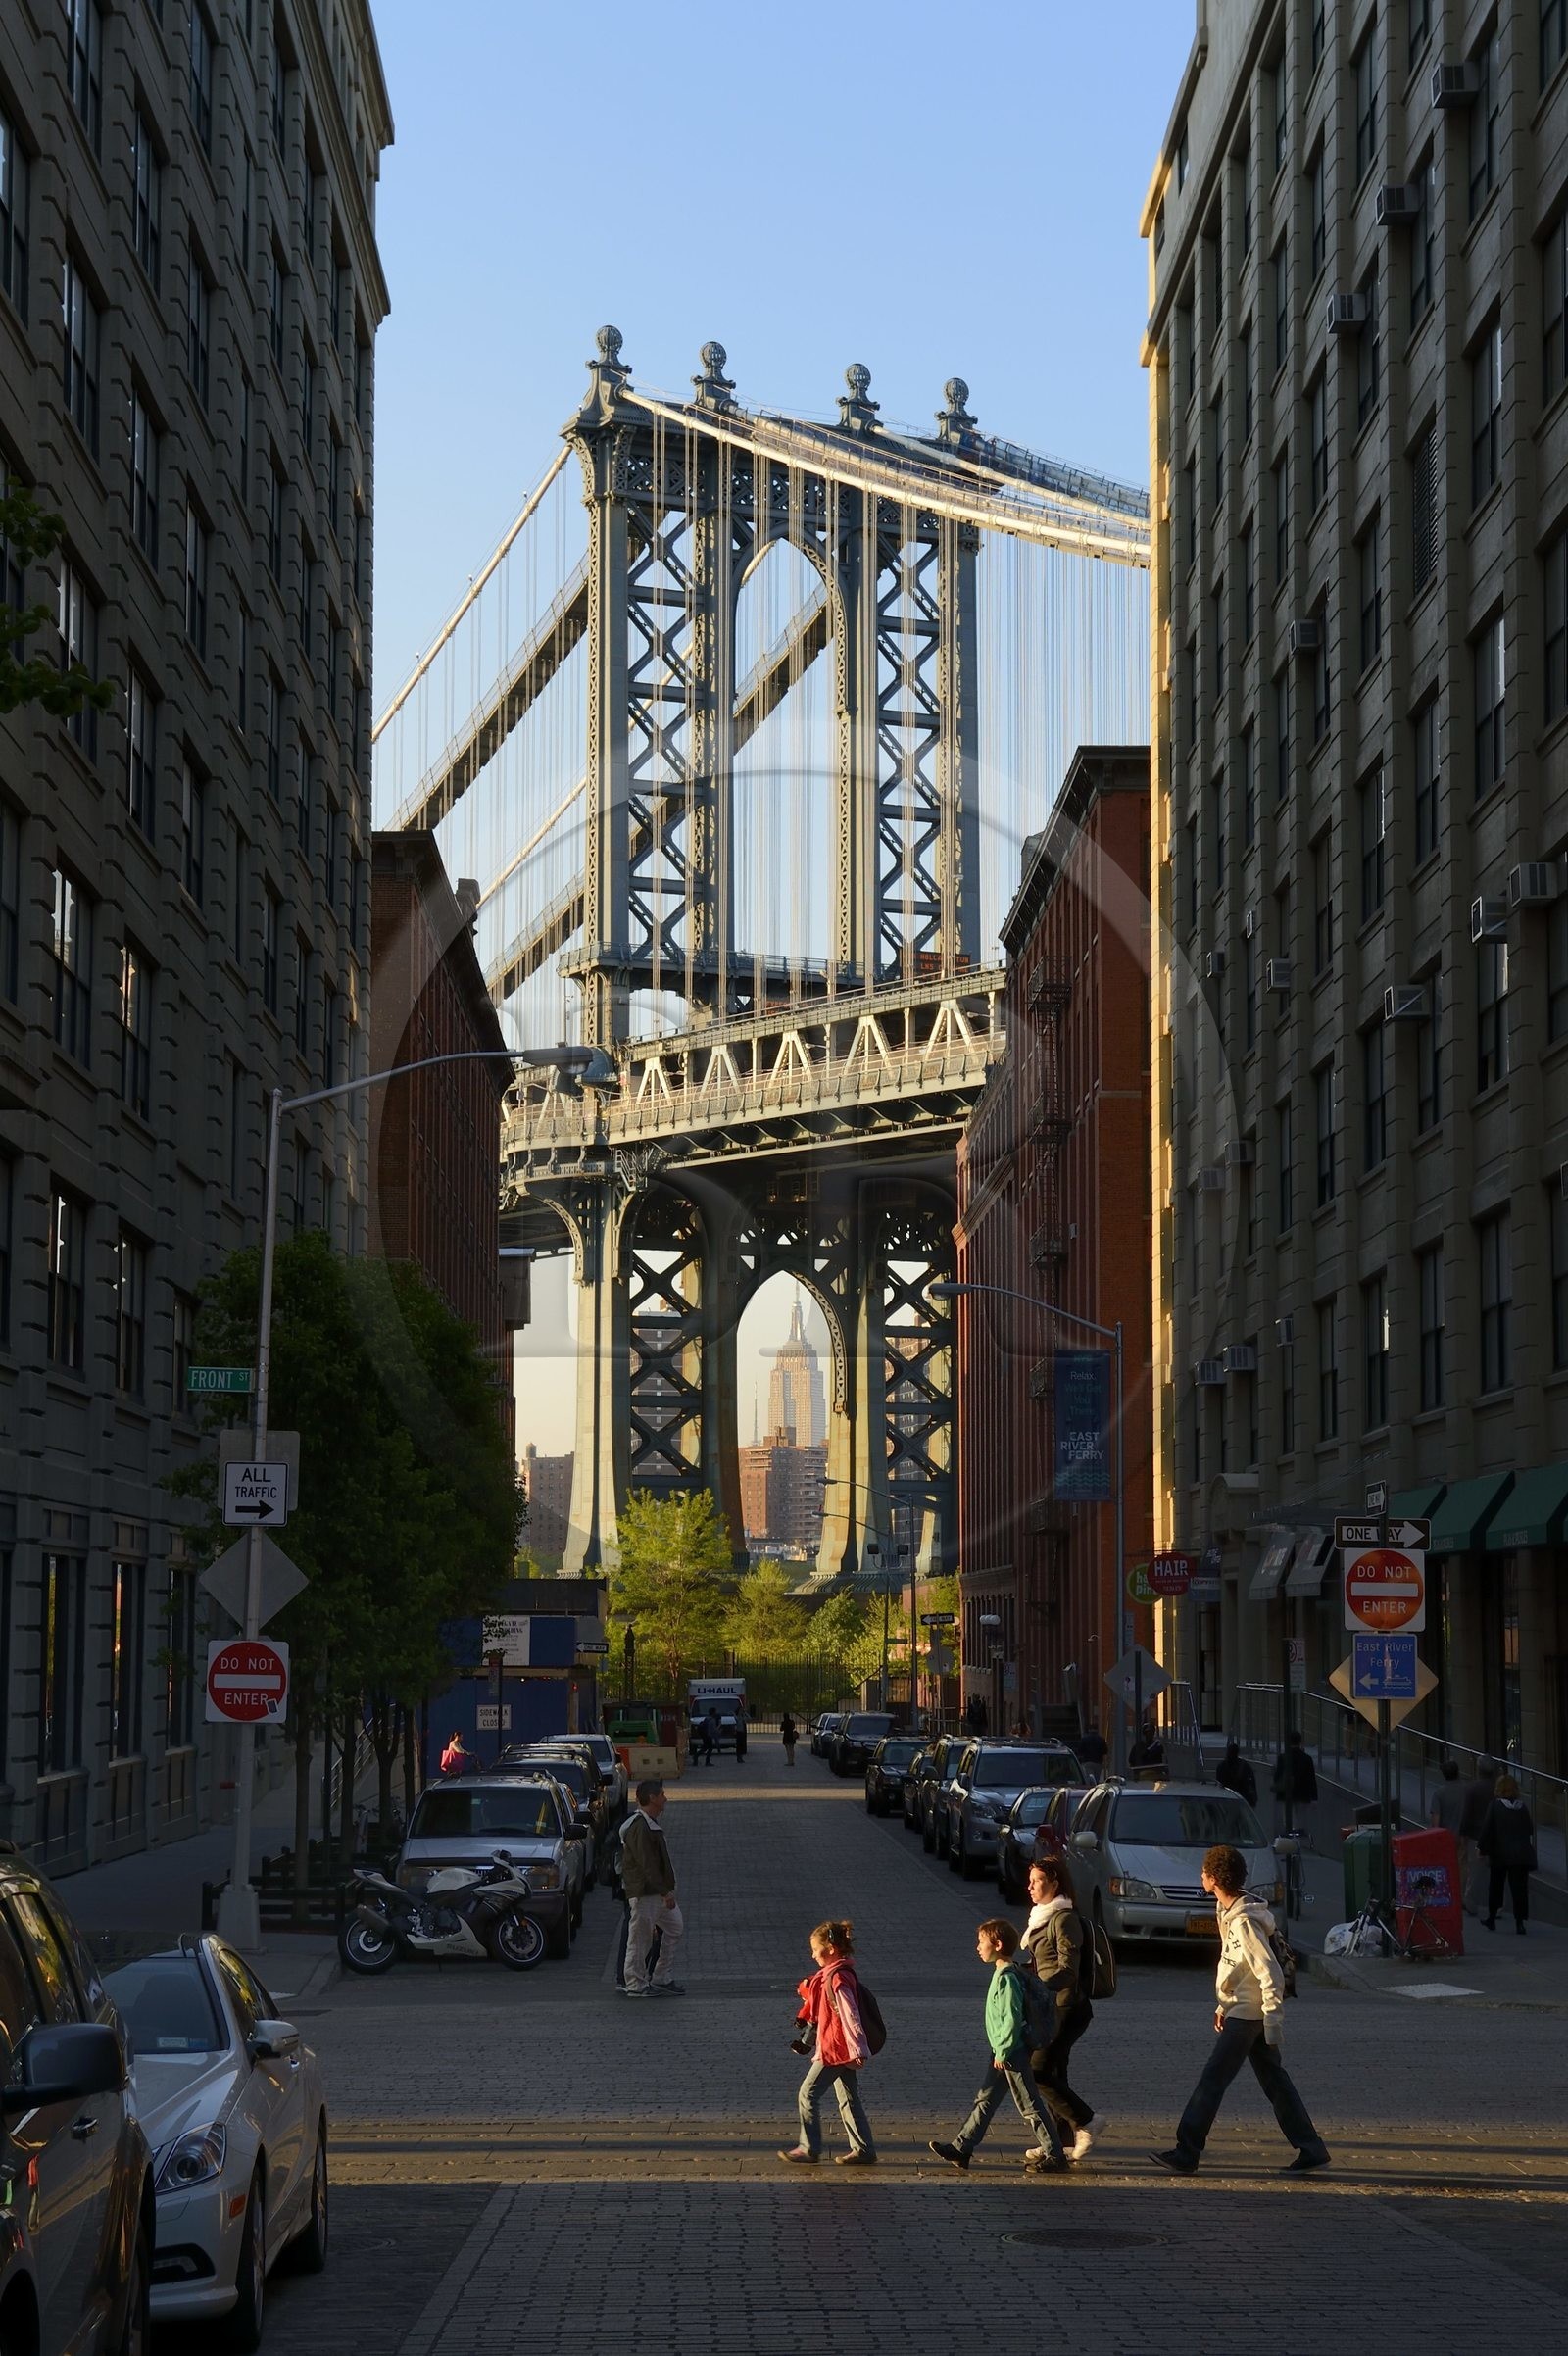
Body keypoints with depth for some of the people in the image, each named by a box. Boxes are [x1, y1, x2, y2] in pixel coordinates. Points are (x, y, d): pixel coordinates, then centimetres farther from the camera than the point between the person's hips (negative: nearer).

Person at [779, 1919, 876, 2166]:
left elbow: (850, 2015, -24)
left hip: (834, 2050, -10)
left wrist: (857, 2050, -25)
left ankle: (809, 2148, 3)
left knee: (808, 2094, -2)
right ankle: (864, 2150, 13)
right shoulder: (838, 1973, 11)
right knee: (849, 2099, 12)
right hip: (844, 2051, 10)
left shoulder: (837, 1977, -20)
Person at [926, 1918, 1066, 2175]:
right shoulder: (1003, 1973, 11)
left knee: (1030, 2105, -2)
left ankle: (1054, 2155, 5)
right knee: (984, 2100, 11)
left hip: (1012, 2054, -10)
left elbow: (1012, 2018, -24)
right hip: (1003, 2051, 10)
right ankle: (961, 2149, 14)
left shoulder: (1007, 1977, -20)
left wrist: (1003, 2052, -19)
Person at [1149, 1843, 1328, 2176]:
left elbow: (1271, 1974, -23)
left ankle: (1185, 2154, -5)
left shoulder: (1244, 1922, -22)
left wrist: (1272, 2023, -22)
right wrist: (1224, 2004, 20)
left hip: (1247, 2014, -10)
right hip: (1239, 2009, 10)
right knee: (1275, 2083, 12)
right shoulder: (1228, 1912, 9)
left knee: (1211, 2081, -7)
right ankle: (1311, 2149, 15)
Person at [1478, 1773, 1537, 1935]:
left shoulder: (1495, 1806, -7)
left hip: (1501, 1854, -2)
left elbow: (1486, 1829, -9)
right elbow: (1530, 1830, 7)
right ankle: (1519, 1921, -8)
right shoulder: (1522, 1807, 3)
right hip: (1522, 1854, 2)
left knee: (1495, 1885, 14)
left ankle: (1492, 1918, 22)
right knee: (1519, 1887, 0)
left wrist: (1482, 1848, -1)